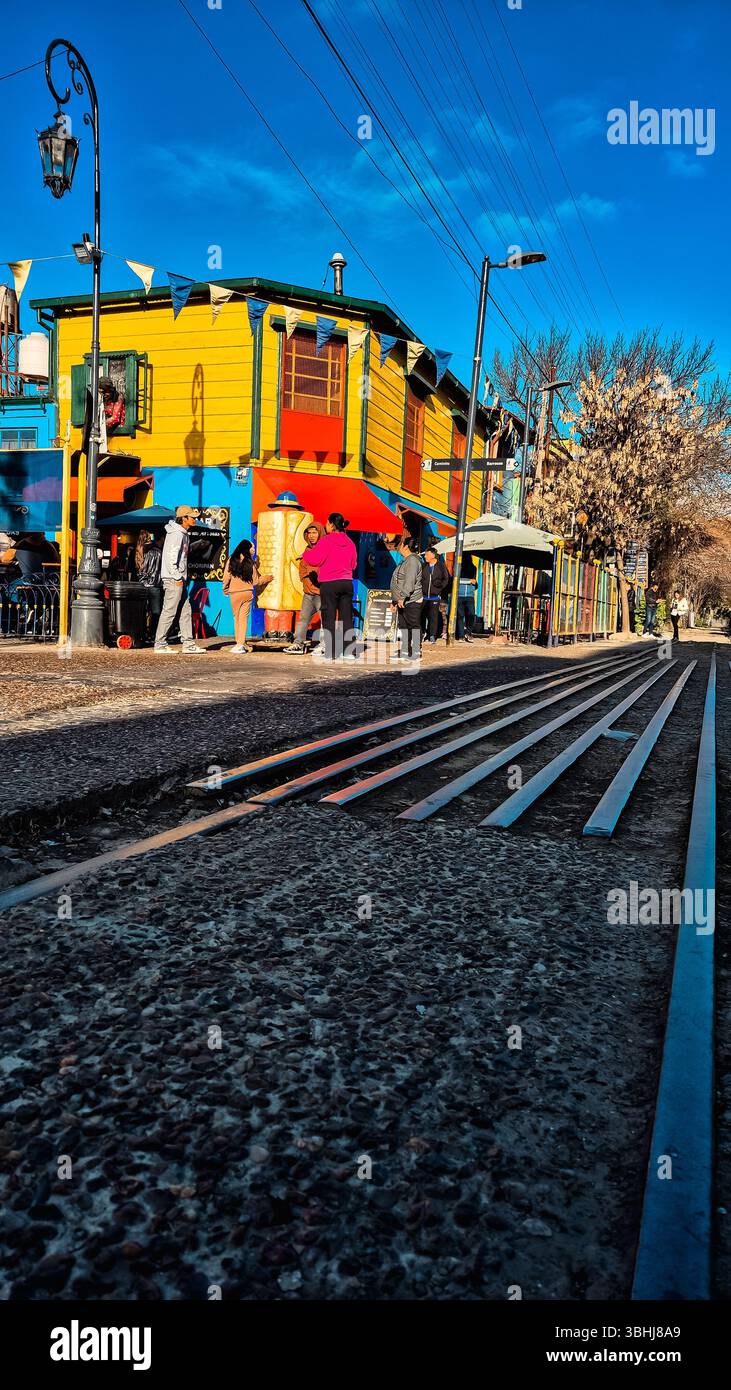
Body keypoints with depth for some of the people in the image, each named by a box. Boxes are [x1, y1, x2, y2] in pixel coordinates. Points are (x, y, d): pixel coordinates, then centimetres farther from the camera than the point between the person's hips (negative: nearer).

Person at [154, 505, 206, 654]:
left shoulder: (183, 534, 17)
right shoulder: (176, 534, -15)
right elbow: (170, 557, -22)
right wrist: (177, 577, -20)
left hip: (179, 579, 10)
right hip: (173, 580, -10)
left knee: (186, 611, 11)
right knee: (169, 612, -6)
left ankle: (189, 643, 16)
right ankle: (160, 645, -1)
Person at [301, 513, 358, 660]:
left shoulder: (326, 540, -10)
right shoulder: (349, 542, 9)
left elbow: (314, 559, -13)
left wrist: (307, 552, 7)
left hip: (329, 583, -5)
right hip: (347, 582, 5)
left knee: (329, 618, 0)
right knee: (346, 618, 8)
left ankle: (330, 652, -2)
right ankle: (349, 651, 8)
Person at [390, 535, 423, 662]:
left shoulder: (412, 560, -13)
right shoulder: (405, 561, 20)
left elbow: (410, 582, -24)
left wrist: (402, 597, -28)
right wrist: (394, 600, 27)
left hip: (412, 601, -11)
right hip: (403, 601, 11)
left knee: (414, 626, -8)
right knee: (403, 626, 12)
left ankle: (416, 654, -6)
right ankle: (404, 653, 17)